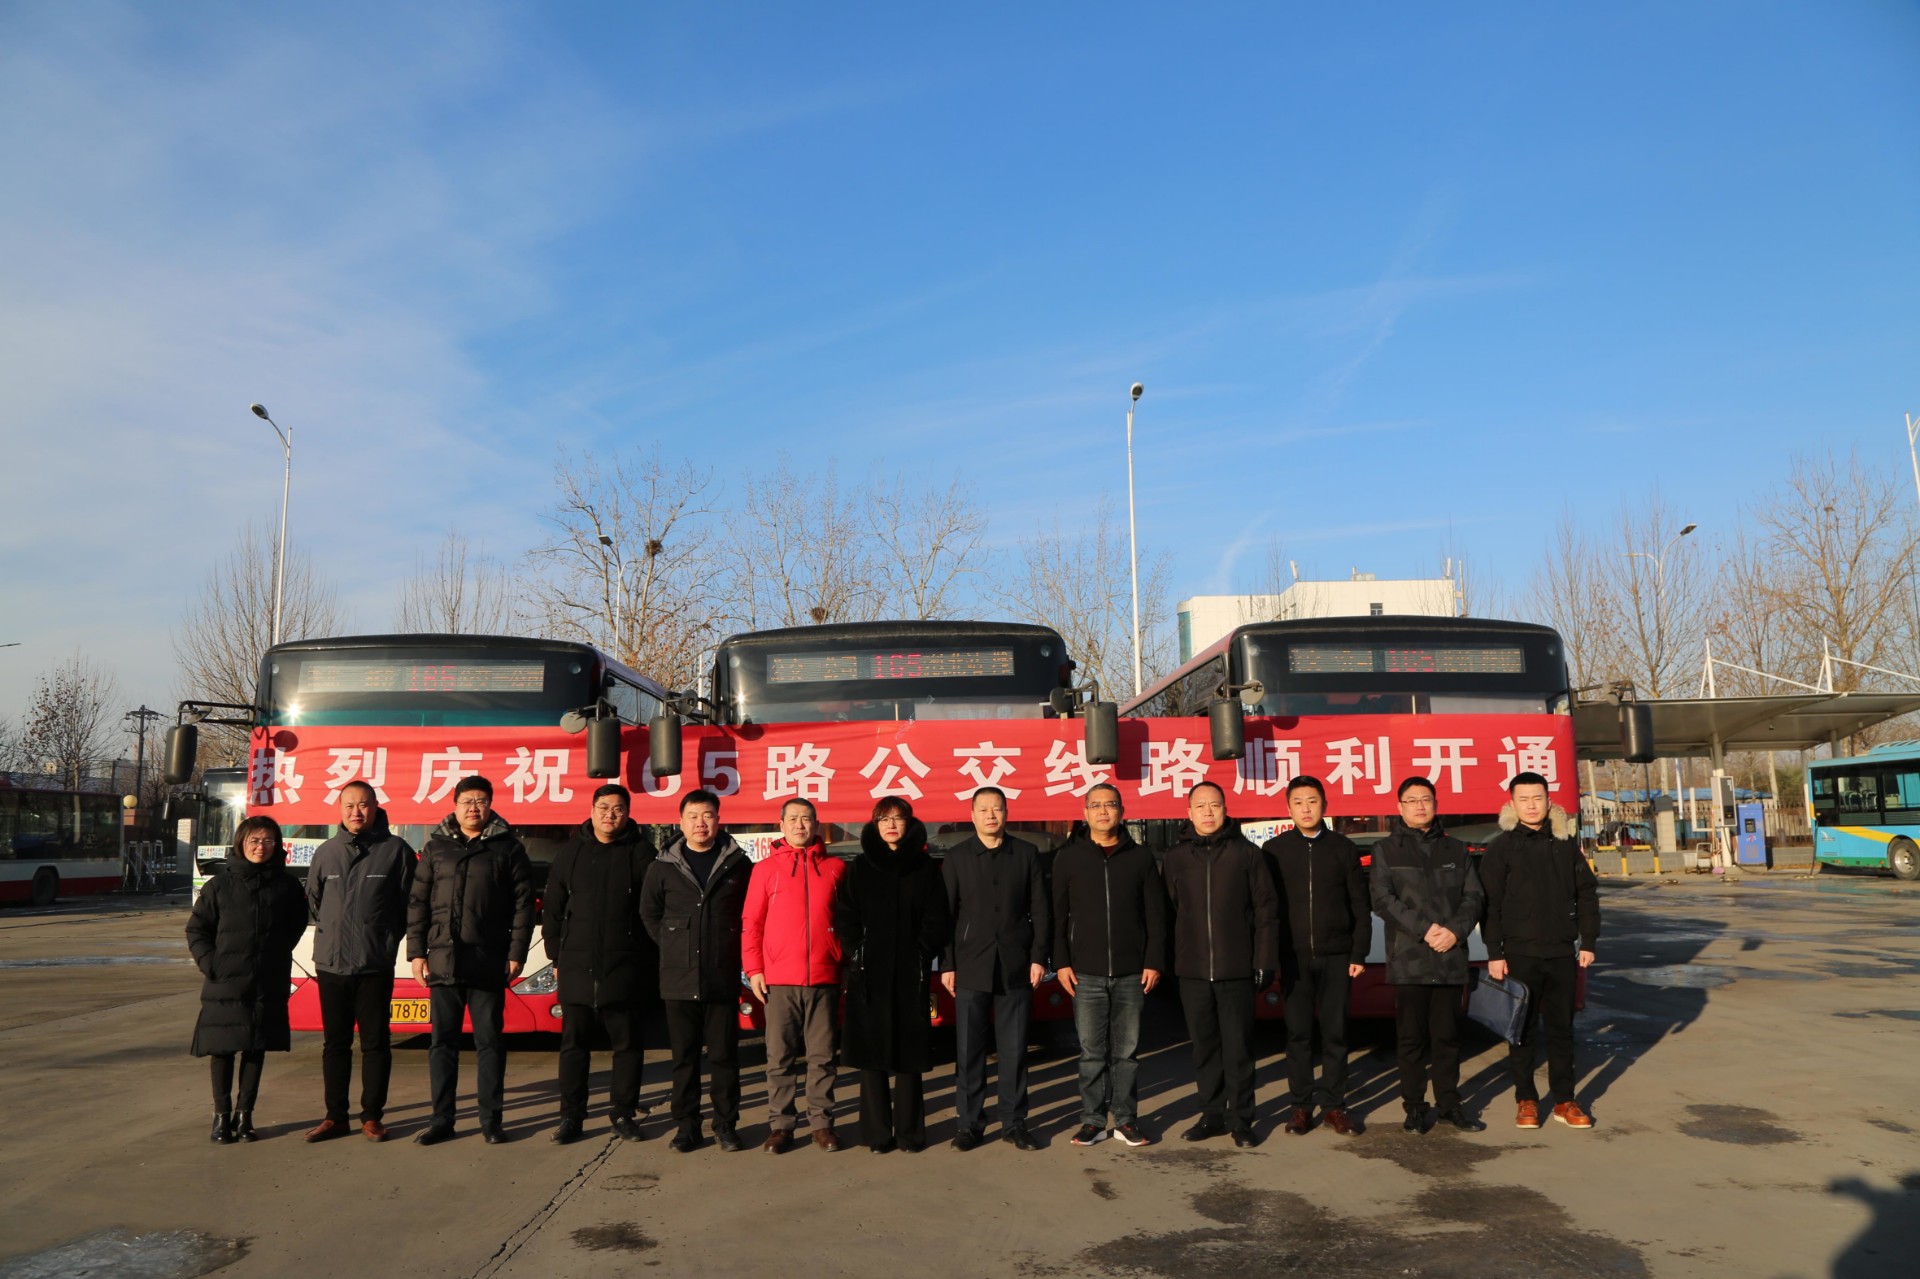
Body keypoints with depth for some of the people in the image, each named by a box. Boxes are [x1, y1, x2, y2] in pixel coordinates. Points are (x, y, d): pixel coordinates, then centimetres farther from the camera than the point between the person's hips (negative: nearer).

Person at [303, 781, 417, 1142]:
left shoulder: (396, 850, -4)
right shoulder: (326, 852, 5)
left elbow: (409, 903, 0)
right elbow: (313, 900, 18)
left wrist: (387, 937, 1)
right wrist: (333, 931, 14)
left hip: (376, 964, -3)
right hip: (331, 963, 3)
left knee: (376, 1042, 4)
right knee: (335, 1043, 11)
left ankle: (372, 1116, 14)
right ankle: (335, 1116, 20)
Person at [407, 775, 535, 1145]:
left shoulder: (508, 847, 2)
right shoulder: (437, 847, 9)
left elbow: (523, 903, 0)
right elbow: (418, 902, 9)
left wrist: (516, 953, -5)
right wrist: (417, 951, 2)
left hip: (488, 963, -2)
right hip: (442, 960, 2)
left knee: (489, 1042, 5)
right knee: (442, 1041, 9)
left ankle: (491, 1119, 13)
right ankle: (441, 1119, 19)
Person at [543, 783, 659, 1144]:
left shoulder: (641, 852, 0)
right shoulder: (570, 853, 8)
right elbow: (553, 908, 11)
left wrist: (650, 960, -5)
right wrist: (556, 955, 7)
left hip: (625, 968, -2)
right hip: (577, 968, 2)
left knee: (627, 1044, 6)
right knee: (573, 1045, 7)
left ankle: (624, 1115, 16)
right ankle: (571, 1117, 17)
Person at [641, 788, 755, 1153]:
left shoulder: (737, 864, 2)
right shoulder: (664, 867, 5)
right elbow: (648, 914, 16)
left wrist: (733, 947, 4)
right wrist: (672, 946, 9)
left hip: (723, 977, -1)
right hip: (678, 979, 1)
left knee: (724, 1055, 4)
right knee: (684, 1056, 8)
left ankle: (725, 1124, 15)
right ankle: (686, 1125, 18)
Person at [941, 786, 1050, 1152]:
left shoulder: (1026, 854, 6)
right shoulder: (956, 857, 4)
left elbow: (1039, 909, 6)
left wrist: (1039, 957, -1)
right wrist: (946, 965, -2)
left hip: (1016, 967, 1)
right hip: (970, 967, 0)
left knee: (1014, 1050, 6)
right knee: (968, 1050, 3)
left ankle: (1014, 1122, 17)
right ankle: (970, 1123, 14)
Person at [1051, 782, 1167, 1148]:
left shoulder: (1141, 858, 7)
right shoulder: (1068, 858, 5)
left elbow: (1156, 915, 6)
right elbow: (1057, 915, 4)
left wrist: (1154, 962, -1)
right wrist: (1061, 962, -3)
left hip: (1131, 973, 1)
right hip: (1086, 973, 0)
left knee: (1127, 1051, 6)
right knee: (1092, 1052, 4)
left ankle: (1125, 1120, 16)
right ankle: (1092, 1120, 13)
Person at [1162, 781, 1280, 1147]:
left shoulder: (1246, 853, 1)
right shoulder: (1176, 857, 6)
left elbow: (1266, 910, 1)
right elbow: (1167, 912, 7)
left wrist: (1265, 961, -4)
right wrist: (1167, 962, 3)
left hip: (1237, 970, -2)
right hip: (1192, 971, 2)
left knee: (1239, 1048, 4)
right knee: (1204, 1047, 10)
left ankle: (1240, 1118, 15)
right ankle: (1212, 1114, 21)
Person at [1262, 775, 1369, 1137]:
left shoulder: (1343, 848, 4)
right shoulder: (1275, 849, 2)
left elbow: (1360, 906, 5)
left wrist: (1359, 954, -1)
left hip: (1336, 957, 0)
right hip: (1293, 957, 0)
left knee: (1335, 1032, 5)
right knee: (1298, 1033, 4)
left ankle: (1333, 1103, 15)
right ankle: (1300, 1104, 14)